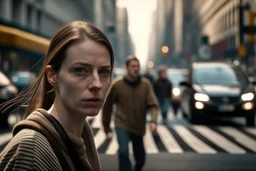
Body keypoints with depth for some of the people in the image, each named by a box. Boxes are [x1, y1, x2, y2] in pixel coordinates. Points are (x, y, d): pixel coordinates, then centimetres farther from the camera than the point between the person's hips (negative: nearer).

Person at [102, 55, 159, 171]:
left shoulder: (146, 84, -7)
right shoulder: (117, 84, -11)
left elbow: (153, 105, -10)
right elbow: (107, 105, 1)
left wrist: (153, 121, -28)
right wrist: (106, 124, 9)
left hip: (139, 127, 3)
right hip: (122, 124, -2)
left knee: (140, 158, 14)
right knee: (123, 152, -24)